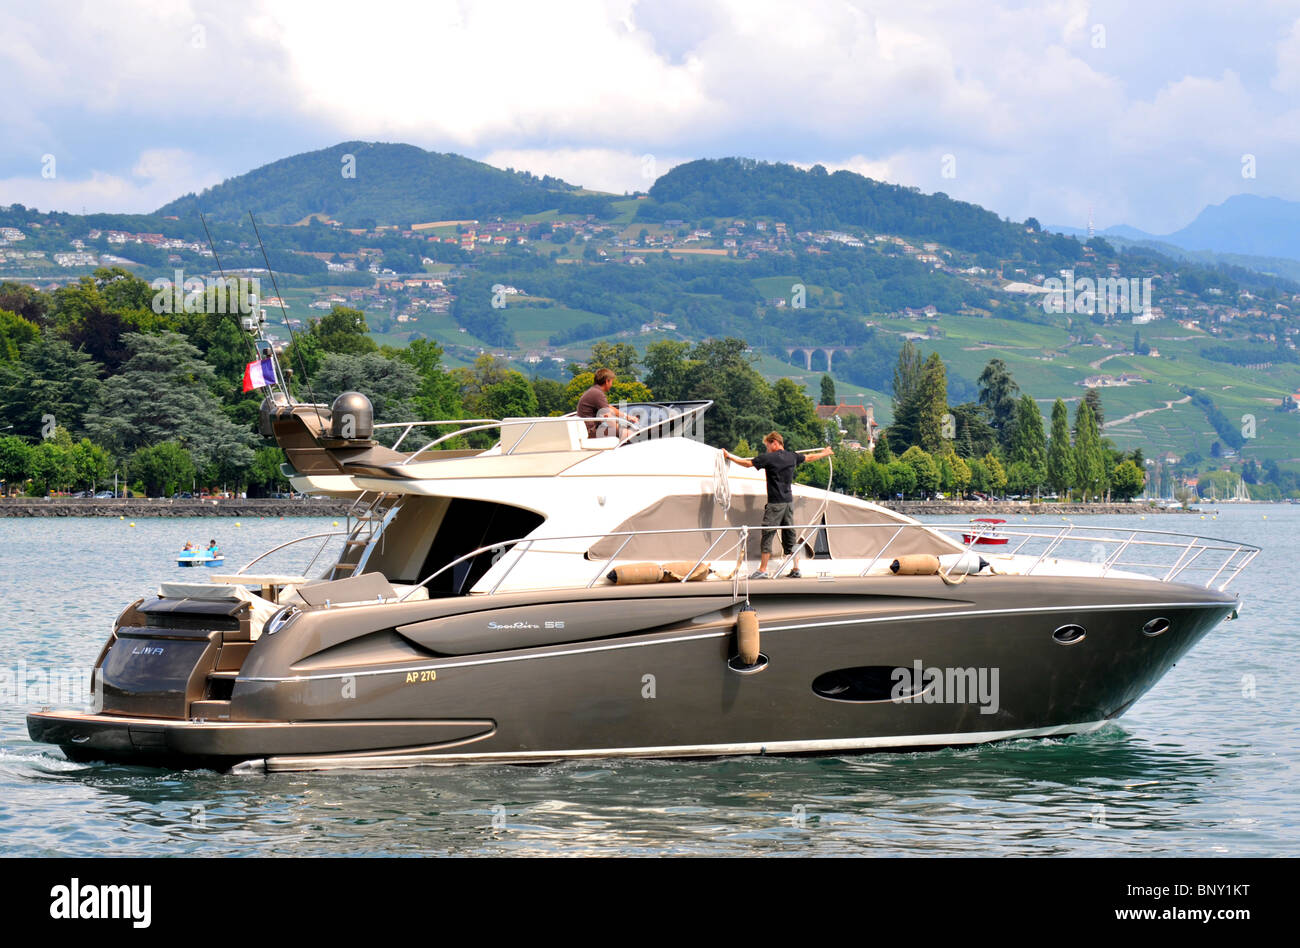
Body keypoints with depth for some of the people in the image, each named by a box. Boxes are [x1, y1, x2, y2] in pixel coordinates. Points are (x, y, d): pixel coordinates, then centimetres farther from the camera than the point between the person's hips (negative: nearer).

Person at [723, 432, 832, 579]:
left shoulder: (768, 458, -9)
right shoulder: (792, 457, 8)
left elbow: (747, 463, -4)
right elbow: (809, 458, 26)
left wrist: (729, 456, 9)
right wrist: (824, 454, 45)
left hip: (775, 503, -6)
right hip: (789, 501, 6)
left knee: (767, 534, -2)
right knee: (789, 534, 10)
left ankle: (762, 570, -3)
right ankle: (796, 569, 10)